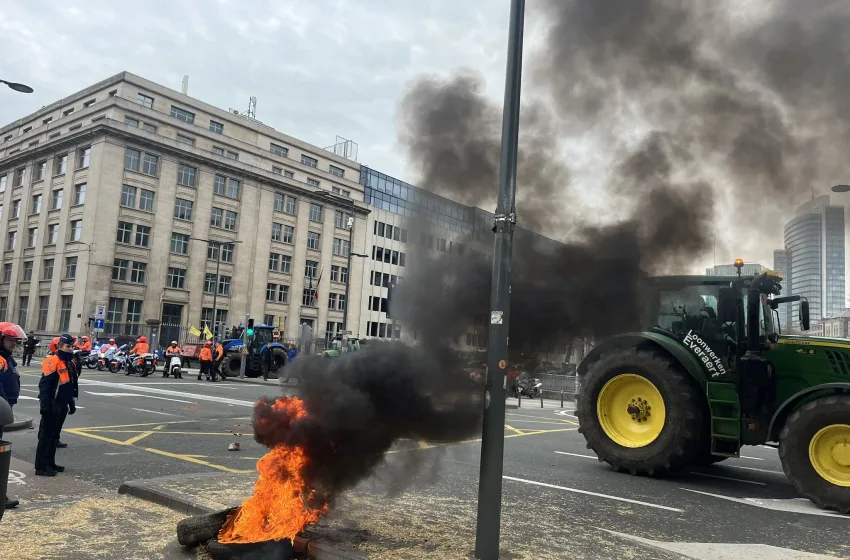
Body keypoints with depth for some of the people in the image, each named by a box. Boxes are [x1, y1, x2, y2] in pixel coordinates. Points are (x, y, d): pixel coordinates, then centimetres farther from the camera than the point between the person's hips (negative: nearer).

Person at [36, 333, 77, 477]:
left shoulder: (70, 363, 13)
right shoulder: (52, 362, -15)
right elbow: (44, 386, -19)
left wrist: (71, 403, 22)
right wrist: (44, 405, -23)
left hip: (62, 405, 9)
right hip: (52, 405, -9)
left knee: (55, 435, 16)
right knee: (46, 435, -3)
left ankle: (50, 463, 25)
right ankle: (41, 466, 2)